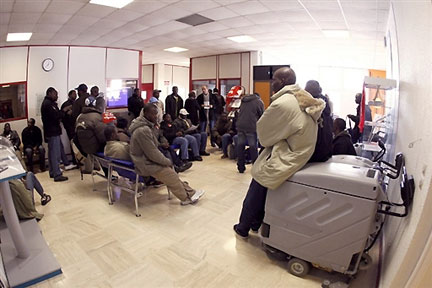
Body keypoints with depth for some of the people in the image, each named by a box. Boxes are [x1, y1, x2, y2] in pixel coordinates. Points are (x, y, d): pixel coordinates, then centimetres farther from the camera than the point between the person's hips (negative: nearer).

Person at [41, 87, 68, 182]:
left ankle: (52, 172, 27)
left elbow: (57, 114, 14)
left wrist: (62, 113, -4)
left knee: (52, 152, 17)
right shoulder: (48, 104, -14)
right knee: (55, 153, -8)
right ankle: (57, 175, -5)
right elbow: (56, 115, -22)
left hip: (51, 131, 11)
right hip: (53, 132, -11)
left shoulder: (48, 103, 19)